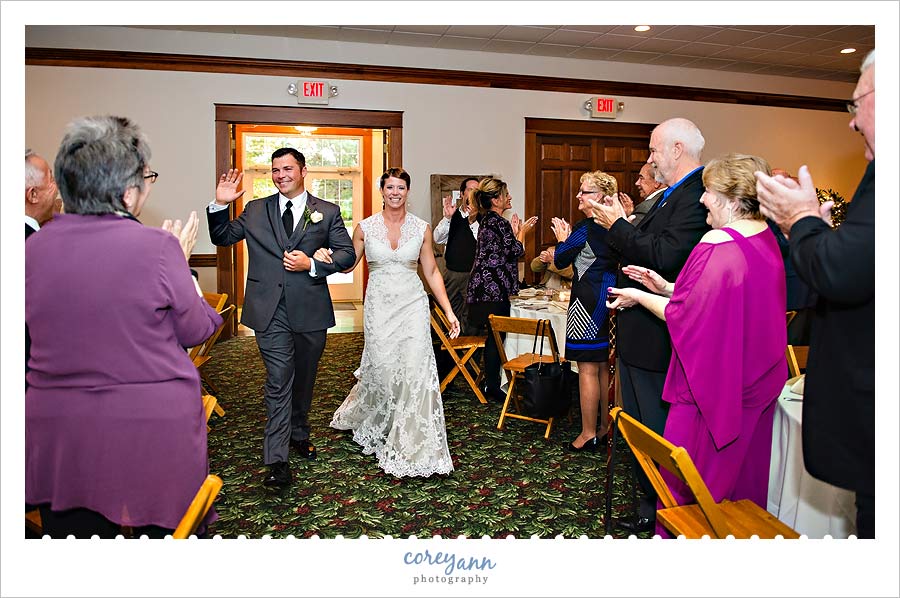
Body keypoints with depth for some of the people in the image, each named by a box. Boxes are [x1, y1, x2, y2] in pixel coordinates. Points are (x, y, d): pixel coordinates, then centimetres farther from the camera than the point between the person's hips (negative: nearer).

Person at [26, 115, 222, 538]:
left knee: (74, 530, 19)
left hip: (57, 434, 5)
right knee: (164, 529, 15)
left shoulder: (34, 246, -1)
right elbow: (196, 331, -4)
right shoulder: (157, 246, -16)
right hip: (154, 430, -4)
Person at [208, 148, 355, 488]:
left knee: (304, 378, 17)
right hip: (270, 310, -1)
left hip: (310, 309, 1)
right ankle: (277, 460, 0)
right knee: (279, 380, -6)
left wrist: (312, 265, -14)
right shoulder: (255, 211, 9)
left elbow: (347, 254, 1)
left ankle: (299, 434, 39)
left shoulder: (327, 212, 5)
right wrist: (220, 205, -2)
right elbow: (221, 238, 15)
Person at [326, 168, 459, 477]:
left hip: (412, 305, 0)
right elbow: (347, 263, 8)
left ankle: (413, 446, 8)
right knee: (382, 370, 3)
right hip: (379, 306, 0)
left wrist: (449, 311, 2)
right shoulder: (365, 227, 2)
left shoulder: (422, 228, 3)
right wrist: (325, 258, -15)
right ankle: (361, 415, 37)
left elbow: (431, 272, 7)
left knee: (415, 370, -7)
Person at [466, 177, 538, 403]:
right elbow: (515, 251, -11)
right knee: (495, 336, -3)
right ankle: (492, 387, 4)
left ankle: (491, 383, 24)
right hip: (493, 288, -10)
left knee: (492, 336, 15)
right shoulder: (499, 222, -14)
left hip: (484, 286, 10)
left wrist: (514, 231, 18)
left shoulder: (488, 220, 16)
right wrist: (522, 231, 4)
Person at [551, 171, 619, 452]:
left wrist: (563, 239, 12)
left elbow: (561, 260, -5)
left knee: (587, 368, -1)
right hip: (610, 297, 8)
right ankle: (606, 428, 25)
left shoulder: (585, 229, -15)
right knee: (604, 366, 15)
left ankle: (588, 435, 7)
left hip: (589, 300, -8)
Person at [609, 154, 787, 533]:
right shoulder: (766, 239, 5)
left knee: (683, 486, 6)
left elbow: (684, 314, -20)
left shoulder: (717, 244, -23)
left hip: (712, 383, -9)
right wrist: (666, 287, 7)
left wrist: (640, 297, -4)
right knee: (740, 474, 23)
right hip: (755, 382, 9)